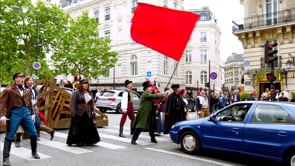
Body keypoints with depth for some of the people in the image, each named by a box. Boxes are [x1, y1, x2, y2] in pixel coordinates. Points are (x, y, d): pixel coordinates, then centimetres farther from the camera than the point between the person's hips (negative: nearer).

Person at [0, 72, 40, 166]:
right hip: (15, 113, -5)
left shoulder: (27, 91, 15)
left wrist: (32, 114, 18)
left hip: (26, 112, 5)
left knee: (34, 133, 8)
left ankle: (34, 152, 28)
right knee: (10, 136, -1)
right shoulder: (8, 90, -1)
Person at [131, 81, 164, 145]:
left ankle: (153, 139, 30)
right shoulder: (145, 93, -15)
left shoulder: (148, 94, 16)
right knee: (140, 127, -9)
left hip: (148, 114, 10)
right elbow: (153, 96, -26)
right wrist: (162, 95, -18)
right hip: (143, 114, -10)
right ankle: (133, 139, -4)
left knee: (151, 126, 17)